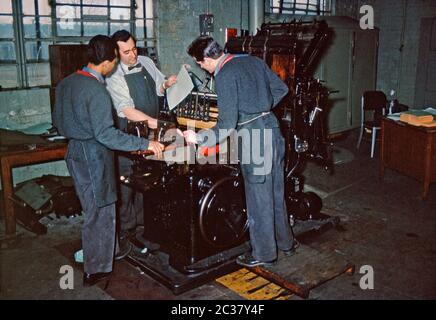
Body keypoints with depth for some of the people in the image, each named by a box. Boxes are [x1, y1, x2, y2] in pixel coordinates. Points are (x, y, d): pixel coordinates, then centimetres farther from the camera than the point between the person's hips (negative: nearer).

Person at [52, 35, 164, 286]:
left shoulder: (66, 83, 6)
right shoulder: (96, 90, -22)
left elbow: (58, 120, 15)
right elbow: (106, 134, -27)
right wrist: (145, 144, -26)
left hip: (76, 151, 9)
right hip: (93, 155, -9)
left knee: (95, 210, 21)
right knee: (100, 213, 4)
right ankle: (96, 270, 16)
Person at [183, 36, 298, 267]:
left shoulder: (223, 76, -14)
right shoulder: (252, 60, 9)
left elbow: (227, 125, -19)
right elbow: (281, 89, 16)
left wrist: (199, 138, -10)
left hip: (252, 136, -8)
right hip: (272, 127, 8)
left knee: (258, 199, 5)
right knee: (276, 193, 20)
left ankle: (263, 254, 20)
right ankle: (285, 242, 36)